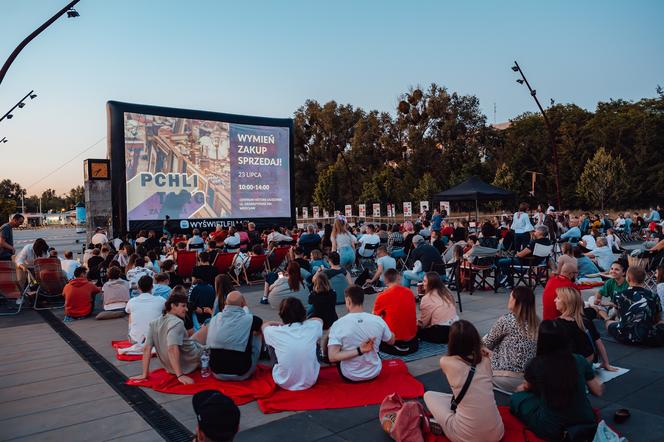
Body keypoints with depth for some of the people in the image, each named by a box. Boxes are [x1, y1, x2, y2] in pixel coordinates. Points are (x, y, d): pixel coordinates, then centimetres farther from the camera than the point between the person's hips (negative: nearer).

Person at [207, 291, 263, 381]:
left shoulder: (214, 319, -5)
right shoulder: (249, 320, -15)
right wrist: (245, 307, 22)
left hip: (217, 373, 4)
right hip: (241, 375, -3)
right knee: (258, 335, 15)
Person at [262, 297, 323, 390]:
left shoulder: (275, 332, -18)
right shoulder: (312, 327, -14)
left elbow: (265, 325, 10)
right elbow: (319, 320, 14)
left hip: (284, 383, -1)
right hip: (310, 382, 2)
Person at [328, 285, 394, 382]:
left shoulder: (338, 324, -21)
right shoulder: (378, 320, -14)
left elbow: (332, 357, -26)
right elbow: (391, 341, 4)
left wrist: (359, 350, -24)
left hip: (350, 376, -2)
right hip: (374, 373, 2)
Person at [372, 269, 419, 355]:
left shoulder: (382, 296, -11)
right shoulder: (409, 292, 1)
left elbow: (375, 316, 4)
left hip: (393, 339, -5)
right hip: (411, 337, 6)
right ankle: (408, 344, 17)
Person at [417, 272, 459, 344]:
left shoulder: (427, 298, -12)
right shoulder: (447, 293, 8)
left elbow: (423, 322, -6)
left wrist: (416, 324, 17)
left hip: (440, 333, -7)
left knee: (417, 329, 11)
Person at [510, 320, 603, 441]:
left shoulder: (536, 364, -11)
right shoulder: (580, 360, -6)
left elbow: (528, 387, 12)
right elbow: (598, 391, 7)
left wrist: (522, 388, 36)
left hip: (551, 430, -5)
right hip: (586, 424, 5)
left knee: (516, 398, 14)